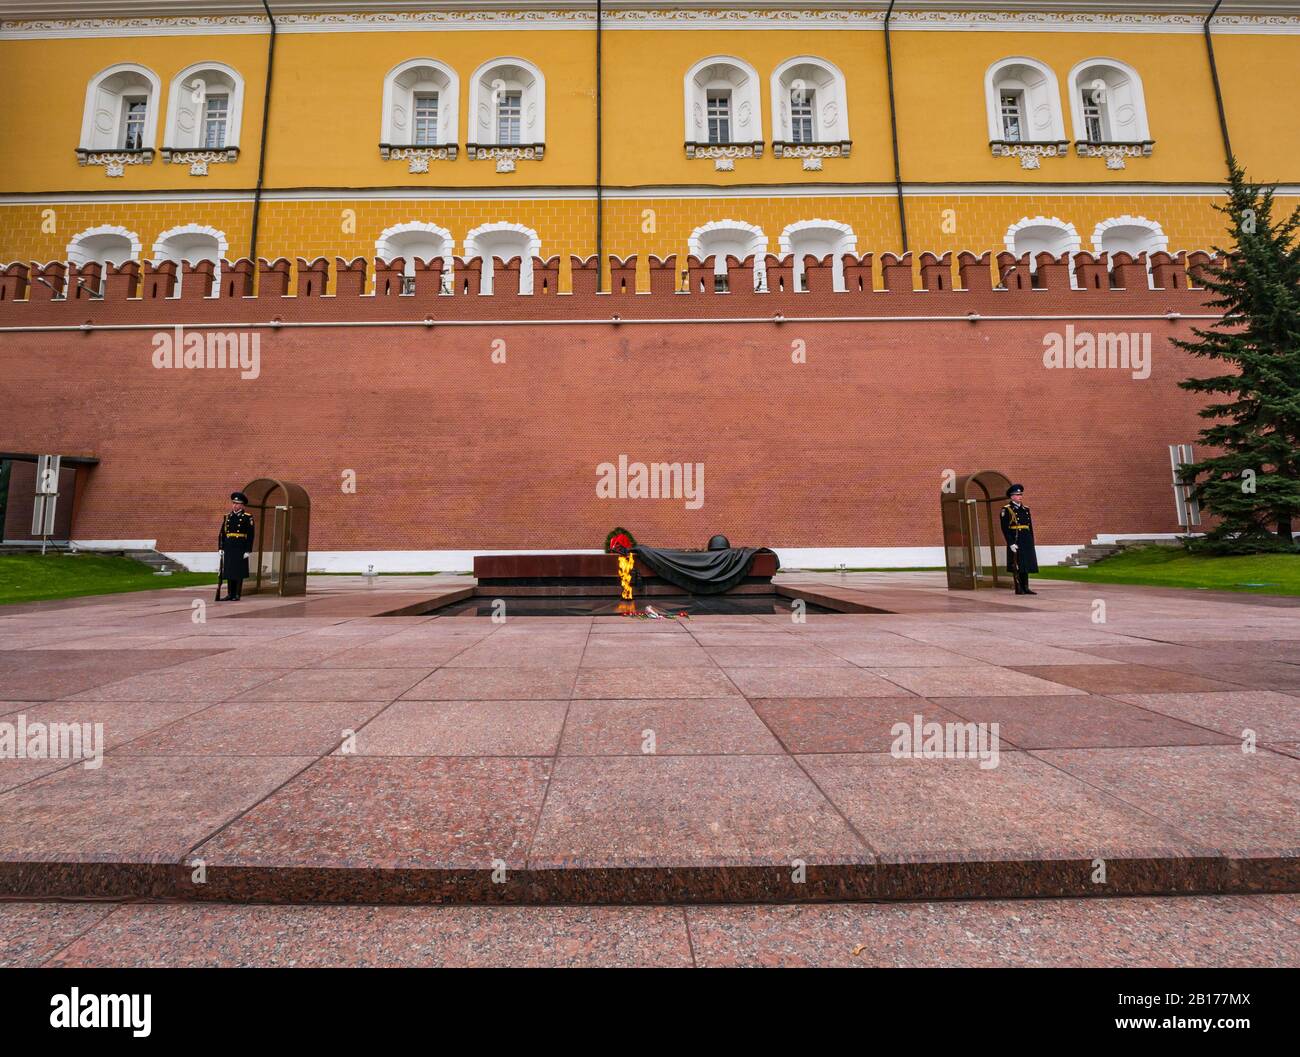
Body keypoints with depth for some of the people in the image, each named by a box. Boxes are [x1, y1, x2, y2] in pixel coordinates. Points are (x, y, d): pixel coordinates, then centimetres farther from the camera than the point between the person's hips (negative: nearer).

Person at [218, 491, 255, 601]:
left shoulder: (248, 517, -2)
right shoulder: (227, 517, 12)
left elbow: (250, 535, -6)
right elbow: (222, 533, 12)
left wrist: (248, 550, -11)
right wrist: (220, 548, 6)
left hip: (241, 549, -4)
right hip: (228, 548, 5)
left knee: (239, 572, -1)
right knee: (229, 571, 7)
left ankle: (237, 595, 5)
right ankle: (230, 594, 13)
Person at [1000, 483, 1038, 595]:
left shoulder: (1026, 509, 16)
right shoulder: (1006, 510, -5)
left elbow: (1030, 527, 17)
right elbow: (1005, 528, -10)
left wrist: (1031, 543, 12)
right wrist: (1011, 543, -17)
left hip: (1027, 542, 6)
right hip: (1015, 542, -6)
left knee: (1026, 564, 8)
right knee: (1017, 566, -4)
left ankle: (1026, 588, 14)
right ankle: (1018, 589, 2)